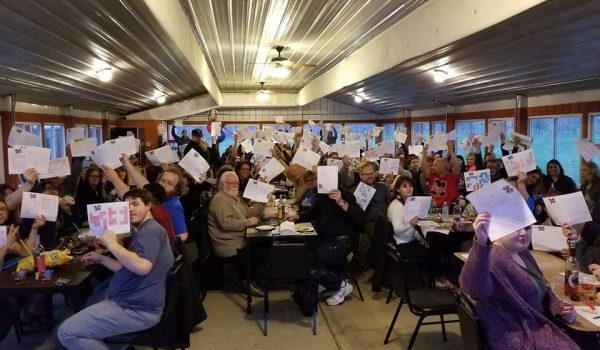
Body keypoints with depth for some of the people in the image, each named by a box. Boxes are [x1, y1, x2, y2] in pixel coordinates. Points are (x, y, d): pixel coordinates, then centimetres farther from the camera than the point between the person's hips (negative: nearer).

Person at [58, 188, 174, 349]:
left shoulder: (150, 230, -14)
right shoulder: (143, 232, 21)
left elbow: (142, 266, -30)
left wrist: (112, 245, -20)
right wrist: (101, 259, 18)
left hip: (137, 309, -11)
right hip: (131, 301, 11)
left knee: (66, 332, -11)